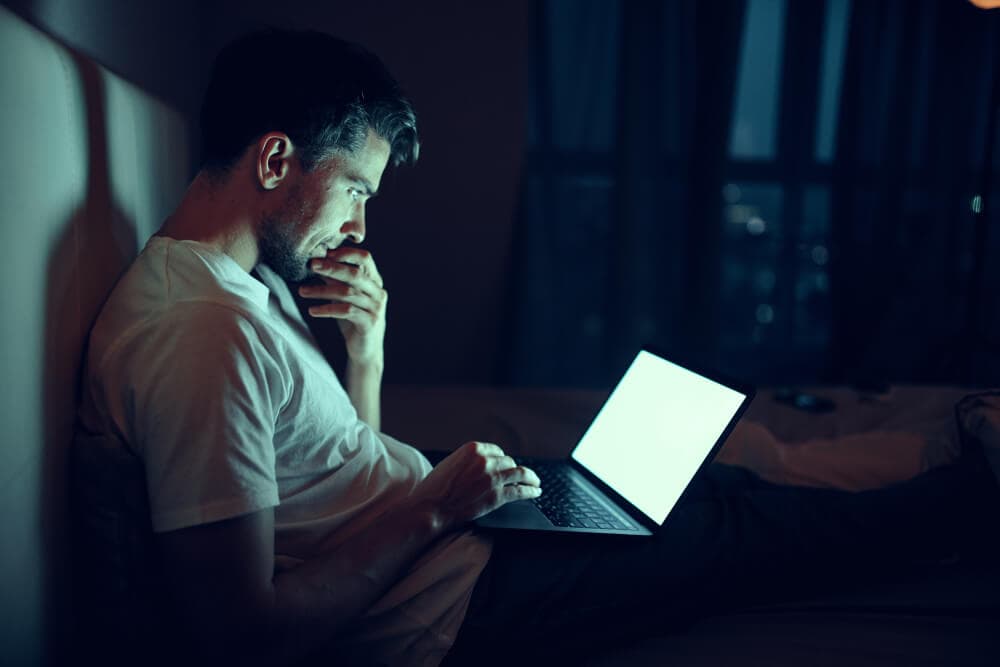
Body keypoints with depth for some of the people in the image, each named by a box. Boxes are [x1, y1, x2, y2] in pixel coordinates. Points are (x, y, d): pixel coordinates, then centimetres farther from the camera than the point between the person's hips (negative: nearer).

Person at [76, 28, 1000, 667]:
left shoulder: (243, 280, 3)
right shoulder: (207, 329, -29)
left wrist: (367, 348, -7)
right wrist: (432, 509, -21)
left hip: (439, 521, 9)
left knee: (701, 485, 16)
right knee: (733, 528, 7)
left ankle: (909, 507, 39)